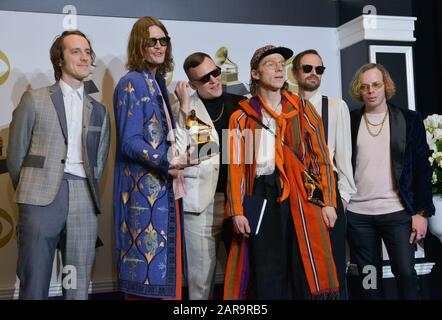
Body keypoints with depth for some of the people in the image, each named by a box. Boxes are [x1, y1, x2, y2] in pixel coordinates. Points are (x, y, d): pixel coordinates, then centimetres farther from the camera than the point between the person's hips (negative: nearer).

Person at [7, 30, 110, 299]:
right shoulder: (35, 100, 7)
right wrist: (29, 193, 11)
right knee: (34, 286, 2)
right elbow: (16, 154, 9)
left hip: (84, 205, 3)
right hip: (41, 200, -2)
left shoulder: (99, 111, 16)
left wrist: (87, 194, 9)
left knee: (79, 289, 6)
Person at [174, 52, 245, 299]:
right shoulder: (185, 107, 0)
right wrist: (185, 107, -14)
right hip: (203, 199, -3)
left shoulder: (239, 103, 10)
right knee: (202, 273, 2)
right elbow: (180, 148, -12)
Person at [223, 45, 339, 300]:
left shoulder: (303, 109, 10)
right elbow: (236, 166, 2)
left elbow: (321, 155, 7)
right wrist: (237, 211, -5)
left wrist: (328, 201, 0)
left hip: (300, 196, 1)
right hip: (259, 198, 0)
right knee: (267, 276, 6)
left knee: (305, 273, 1)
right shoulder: (242, 117, 8)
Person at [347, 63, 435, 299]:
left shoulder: (409, 119, 3)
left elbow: (422, 167, 1)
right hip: (357, 213, 1)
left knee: (406, 273, -3)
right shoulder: (350, 121, 6)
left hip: (397, 211, -1)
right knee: (369, 278, 9)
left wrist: (421, 211, -5)